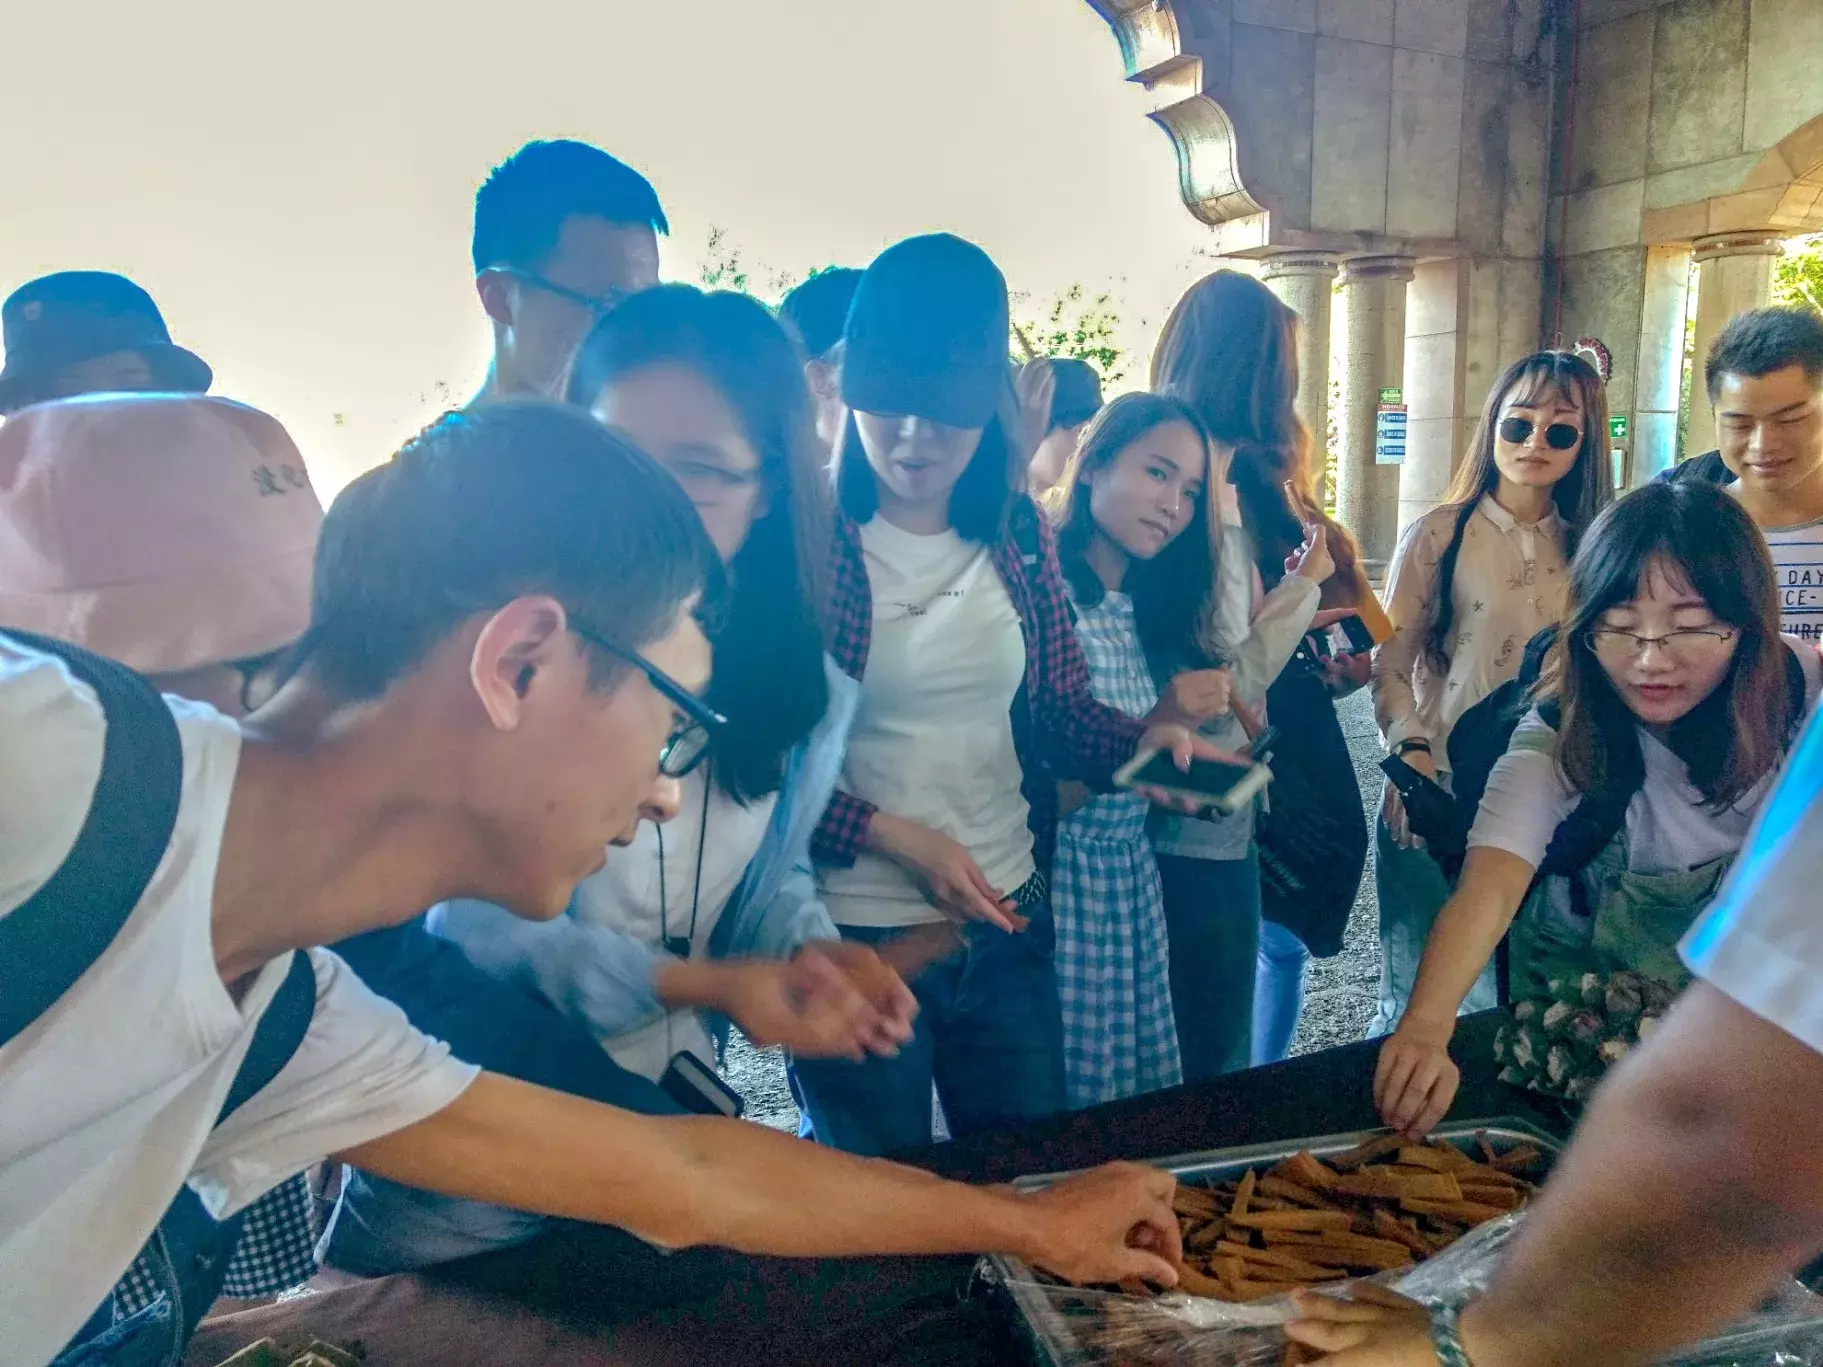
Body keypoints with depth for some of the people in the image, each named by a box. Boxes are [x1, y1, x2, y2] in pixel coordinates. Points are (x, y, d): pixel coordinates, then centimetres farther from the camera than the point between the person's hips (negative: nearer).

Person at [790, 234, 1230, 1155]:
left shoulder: (1017, 534, 0)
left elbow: (1060, 707, 6)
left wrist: (1143, 739, -13)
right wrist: (897, 837, -19)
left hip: (1008, 920, 4)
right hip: (853, 937, -4)